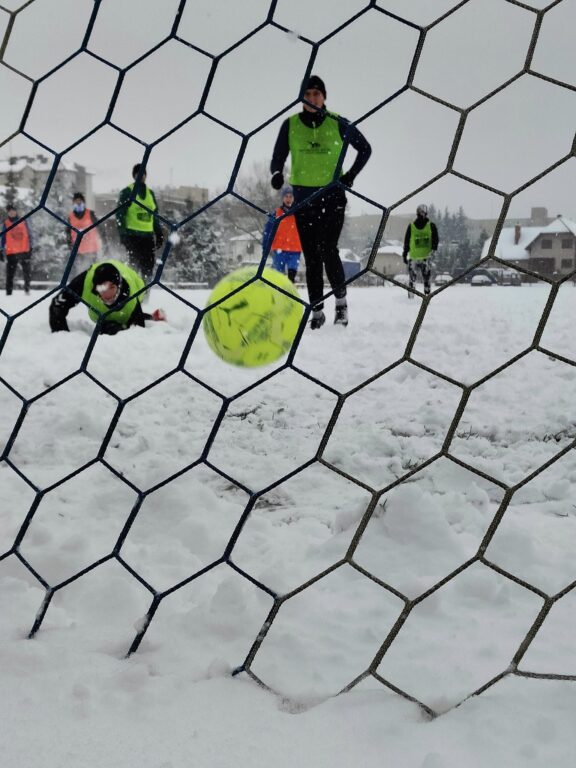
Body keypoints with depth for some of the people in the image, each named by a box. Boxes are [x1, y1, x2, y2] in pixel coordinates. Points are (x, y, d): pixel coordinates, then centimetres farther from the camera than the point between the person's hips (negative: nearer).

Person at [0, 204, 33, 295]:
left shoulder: (23, 221, 7)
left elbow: (28, 234, 10)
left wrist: (30, 247, 5)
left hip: (24, 251, 1)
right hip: (11, 252, -1)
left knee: (27, 271, 2)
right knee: (10, 273, -3)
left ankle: (27, 288, 16)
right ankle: (9, 292, -2)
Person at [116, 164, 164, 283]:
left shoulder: (150, 193, 17)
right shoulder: (127, 192, 1)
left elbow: (155, 216, 21)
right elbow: (120, 215, -4)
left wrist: (159, 234, 15)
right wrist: (123, 234, -14)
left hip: (148, 235, 5)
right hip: (132, 235, -5)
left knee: (149, 265, 1)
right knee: (135, 264, -12)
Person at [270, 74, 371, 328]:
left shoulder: (338, 124, -1)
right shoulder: (290, 125, 2)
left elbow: (365, 149, 11)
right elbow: (278, 157, 7)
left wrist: (351, 175, -1)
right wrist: (277, 174, -15)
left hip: (332, 196, -2)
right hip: (303, 198, 2)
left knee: (328, 250, -16)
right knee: (311, 256, 1)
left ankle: (341, 300, 4)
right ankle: (317, 311, 9)